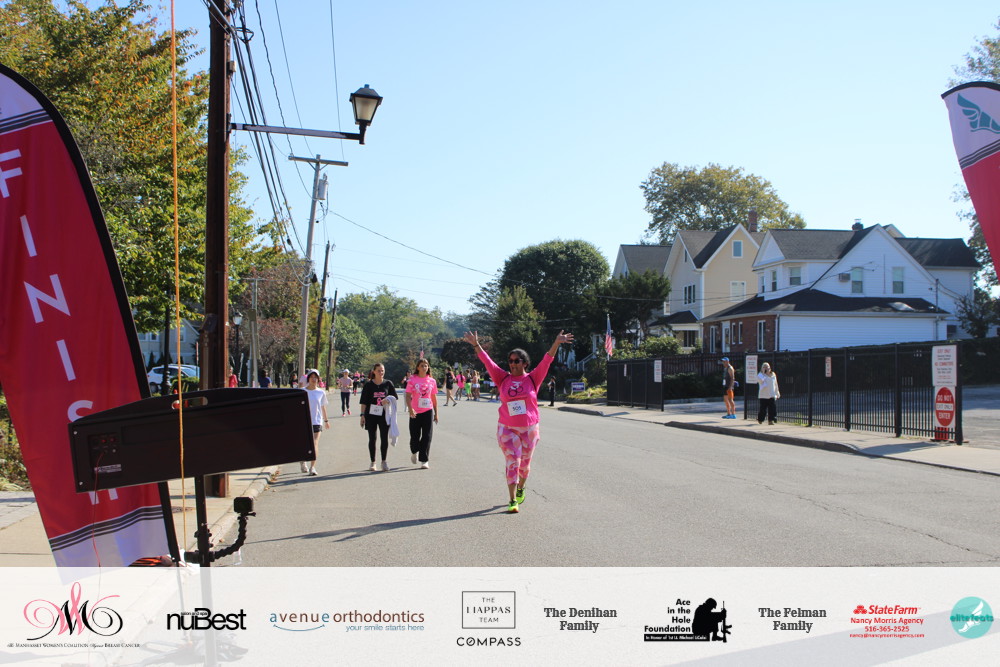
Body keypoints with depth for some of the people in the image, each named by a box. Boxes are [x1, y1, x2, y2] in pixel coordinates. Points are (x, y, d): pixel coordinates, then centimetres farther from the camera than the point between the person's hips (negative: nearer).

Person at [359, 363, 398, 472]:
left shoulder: (388, 383, 4)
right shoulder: (368, 385, 0)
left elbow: (393, 398, 12)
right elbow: (364, 402, 0)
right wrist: (362, 415, -5)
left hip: (384, 415, 0)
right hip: (371, 415, 0)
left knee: (384, 438, -4)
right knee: (372, 439, 6)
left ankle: (384, 462, 5)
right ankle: (373, 462, 15)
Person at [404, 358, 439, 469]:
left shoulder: (432, 381, 5)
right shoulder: (412, 380, -2)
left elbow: (434, 397, 12)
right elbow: (407, 396, -7)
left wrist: (436, 413, 12)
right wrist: (410, 409, -22)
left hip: (428, 411, 1)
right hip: (415, 412, -1)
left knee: (427, 437, -4)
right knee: (415, 436, 6)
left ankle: (424, 460, 2)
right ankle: (414, 452, 37)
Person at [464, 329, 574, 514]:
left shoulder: (532, 379, 0)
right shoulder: (503, 379, 2)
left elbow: (547, 361, -8)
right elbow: (487, 362, 0)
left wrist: (557, 343, -18)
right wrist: (476, 345, -8)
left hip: (529, 429, 1)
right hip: (507, 429, 0)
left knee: (524, 464, 13)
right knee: (512, 463, -7)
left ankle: (521, 488, 40)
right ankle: (513, 501, -6)